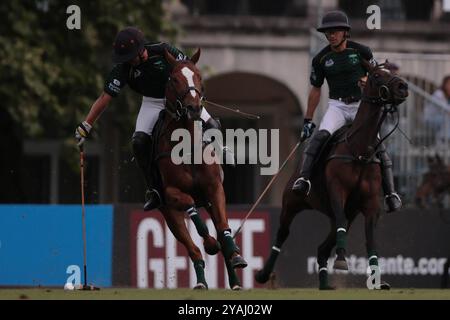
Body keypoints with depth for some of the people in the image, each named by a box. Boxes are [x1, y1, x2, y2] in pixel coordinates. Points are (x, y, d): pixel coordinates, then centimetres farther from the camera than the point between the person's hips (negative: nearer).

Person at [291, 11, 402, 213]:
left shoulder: (361, 52, -2)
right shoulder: (321, 59, 3)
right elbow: (316, 90, 12)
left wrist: (369, 80, -15)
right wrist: (308, 120, 13)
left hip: (361, 105, -1)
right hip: (337, 106, 1)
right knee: (321, 136, -27)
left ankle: (390, 193, -4)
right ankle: (304, 179, -36)